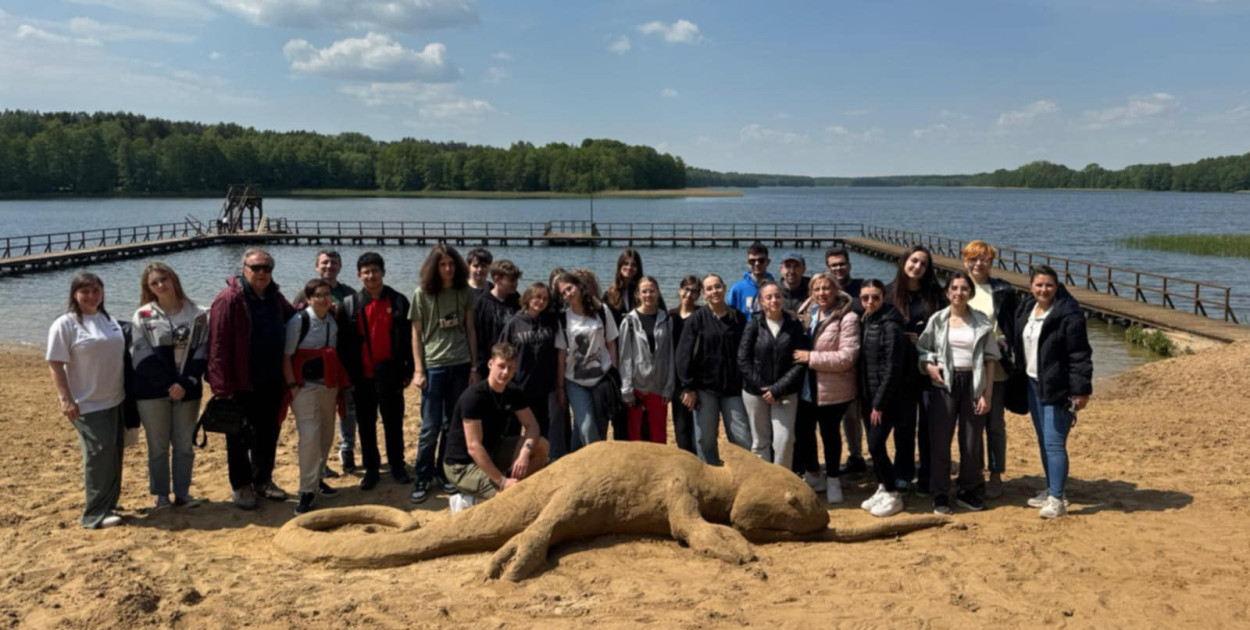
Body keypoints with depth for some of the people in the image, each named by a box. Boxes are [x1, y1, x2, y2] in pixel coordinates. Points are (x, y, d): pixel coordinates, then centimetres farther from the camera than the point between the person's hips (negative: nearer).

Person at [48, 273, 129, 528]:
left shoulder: (109, 320, 11)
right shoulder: (65, 324, -9)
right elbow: (55, 364, -13)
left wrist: (127, 390, 17)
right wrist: (65, 399, -20)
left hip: (115, 401, 7)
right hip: (88, 405, -7)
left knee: (113, 455, 11)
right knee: (99, 454, -10)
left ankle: (108, 505, 23)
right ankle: (94, 515, -3)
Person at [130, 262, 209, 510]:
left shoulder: (197, 313, 3)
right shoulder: (143, 316, 0)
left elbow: (201, 351, -1)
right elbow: (142, 356, -5)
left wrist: (185, 383, -12)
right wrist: (169, 385, -12)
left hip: (187, 390, 1)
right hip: (153, 391, -1)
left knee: (185, 444, 7)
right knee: (158, 445, 5)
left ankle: (182, 493, 17)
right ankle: (161, 495, 16)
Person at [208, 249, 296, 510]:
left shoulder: (274, 297, 7)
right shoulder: (229, 299, -14)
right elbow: (218, 346, -18)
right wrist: (222, 387, -21)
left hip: (271, 383, 7)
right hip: (241, 383, -6)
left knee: (268, 434, 16)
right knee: (239, 438, 7)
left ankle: (263, 480, 31)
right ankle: (241, 486, 20)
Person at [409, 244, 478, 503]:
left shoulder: (466, 292, 4)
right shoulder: (422, 294, -1)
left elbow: (470, 330, 8)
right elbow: (416, 334, 1)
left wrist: (474, 367, 5)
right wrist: (419, 370, -5)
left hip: (460, 365, 2)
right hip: (433, 366, -2)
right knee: (430, 427, -1)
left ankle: (445, 472, 21)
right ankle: (422, 478, 9)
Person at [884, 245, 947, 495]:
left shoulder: (935, 294, 6)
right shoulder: (890, 293, 3)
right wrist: (904, 337, -9)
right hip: (902, 368, 0)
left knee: (929, 422, 3)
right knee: (904, 422, 6)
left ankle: (927, 476, 12)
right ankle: (903, 473, 18)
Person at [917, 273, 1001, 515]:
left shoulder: (982, 322, 3)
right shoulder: (937, 320, 3)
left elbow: (990, 359, 2)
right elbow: (921, 349, 10)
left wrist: (987, 394, -4)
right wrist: (929, 366, -11)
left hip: (973, 383, 1)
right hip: (944, 383, 0)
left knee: (973, 441, 6)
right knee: (940, 439, 1)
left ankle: (968, 491, 22)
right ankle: (940, 494, 10)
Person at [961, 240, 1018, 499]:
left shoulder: (1003, 291, 1)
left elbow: (1017, 326, 5)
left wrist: (1007, 345, -7)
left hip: (996, 368, -1)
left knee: (995, 424, 6)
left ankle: (996, 476, 17)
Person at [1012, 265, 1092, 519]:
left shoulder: (1069, 315, -15)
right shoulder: (1026, 310, 9)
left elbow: (1080, 356, -16)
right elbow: (1018, 344, 17)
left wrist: (1081, 391, -17)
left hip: (1057, 388, -8)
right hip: (1033, 384, 8)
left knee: (1054, 443, -8)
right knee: (1043, 441, 15)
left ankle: (1057, 499, -2)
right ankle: (1051, 490, 27)